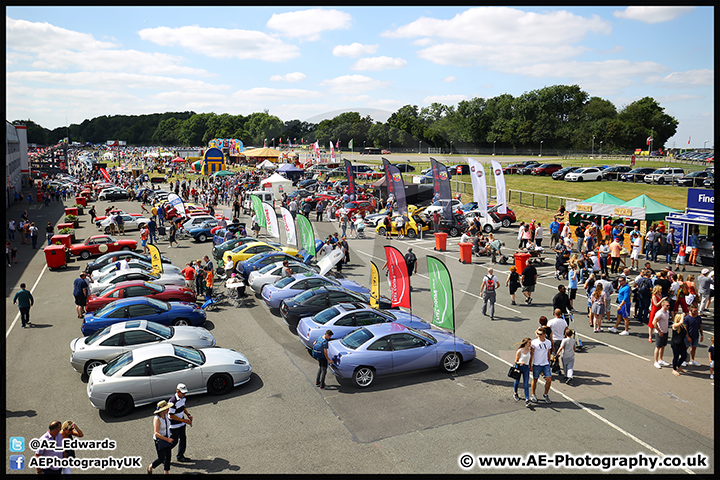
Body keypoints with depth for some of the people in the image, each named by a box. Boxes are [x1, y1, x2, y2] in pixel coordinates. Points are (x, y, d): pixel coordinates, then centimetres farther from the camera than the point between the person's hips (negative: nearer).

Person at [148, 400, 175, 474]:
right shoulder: (157, 419, -26)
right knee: (161, 459, 3)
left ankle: (166, 472, 22)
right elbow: (156, 433, -30)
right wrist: (167, 439, -32)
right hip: (159, 440, -6)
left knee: (168, 456, 8)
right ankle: (150, 467, 31)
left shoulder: (165, 415, -4)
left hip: (167, 438, 6)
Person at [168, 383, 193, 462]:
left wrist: (188, 414, 1)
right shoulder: (173, 401, -28)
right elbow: (171, 415, -25)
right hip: (174, 425, -8)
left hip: (181, 424, 8)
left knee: (183, 439, 13)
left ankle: (180, 456, 27)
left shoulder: (182, 398, 0)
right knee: (173, 441, 0)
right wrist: (183, 420, -23)